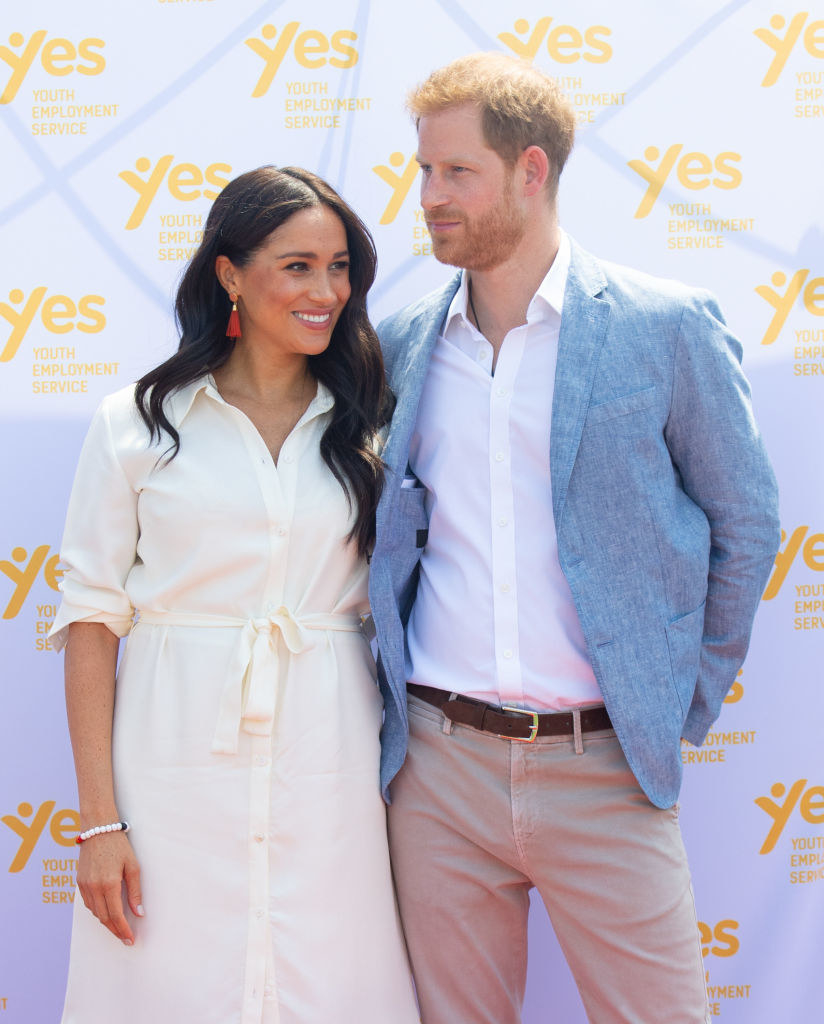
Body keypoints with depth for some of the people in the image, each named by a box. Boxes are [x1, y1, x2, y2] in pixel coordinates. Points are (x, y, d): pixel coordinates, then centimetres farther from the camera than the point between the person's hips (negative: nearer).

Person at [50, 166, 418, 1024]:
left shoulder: (365, 429, 8)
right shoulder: (135, 424, 0)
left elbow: (393, 605, 11)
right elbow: (91, 616, -1)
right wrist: (98, 821, -5)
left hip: (329, 772, 2)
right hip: (178, 768, -1)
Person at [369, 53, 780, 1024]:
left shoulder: (667, 325, -4)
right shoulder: (402, 342, 6)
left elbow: (744, 522, 4)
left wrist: (685, 701, 5)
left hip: (603, 764, -2)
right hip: (437, 765, 3)